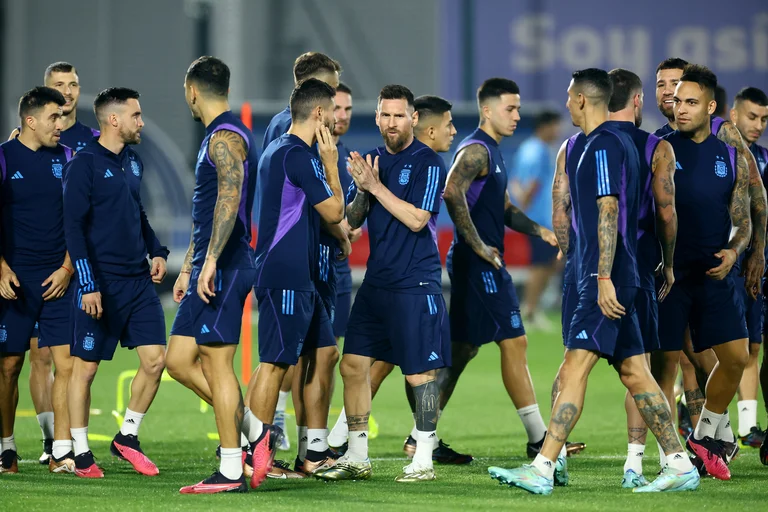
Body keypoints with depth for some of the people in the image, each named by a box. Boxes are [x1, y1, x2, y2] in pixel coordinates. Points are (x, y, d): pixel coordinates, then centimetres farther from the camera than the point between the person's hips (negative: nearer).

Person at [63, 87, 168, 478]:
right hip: (100, 284, -7)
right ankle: (81, 454, 11)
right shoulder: (84, 164, -10)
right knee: (86, 367, 1)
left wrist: (157, 252, 9)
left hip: (139, 281, 7)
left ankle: (127, 436, 16)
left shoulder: (132, 162, 12)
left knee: (154, 359, 0)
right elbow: (74, 226, -13)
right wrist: (88, 284, -18)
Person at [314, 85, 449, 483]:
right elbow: (351, 220, 13)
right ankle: (357, 457, 13)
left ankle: (423, 460, 4)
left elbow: (416, 219, -17)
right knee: (353, 364, 5)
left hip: (415, 284, -7)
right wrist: (361, 191, -6)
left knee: (419, 373, -4)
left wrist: (376, 185, -16)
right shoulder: (372, 160, 12)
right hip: (376, 282, 7)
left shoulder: (428, 163, -7)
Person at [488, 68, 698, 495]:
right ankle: (679, 465, 9)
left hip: (605, 281, -10)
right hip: (616, 281, 10)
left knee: (574, 368, -13)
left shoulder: (604, 145, -13)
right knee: (633, 372, 9)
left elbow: (609, 212, -20)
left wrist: (604, 279, -23)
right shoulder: (618, 141, 18)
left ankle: (543, 469, -17)